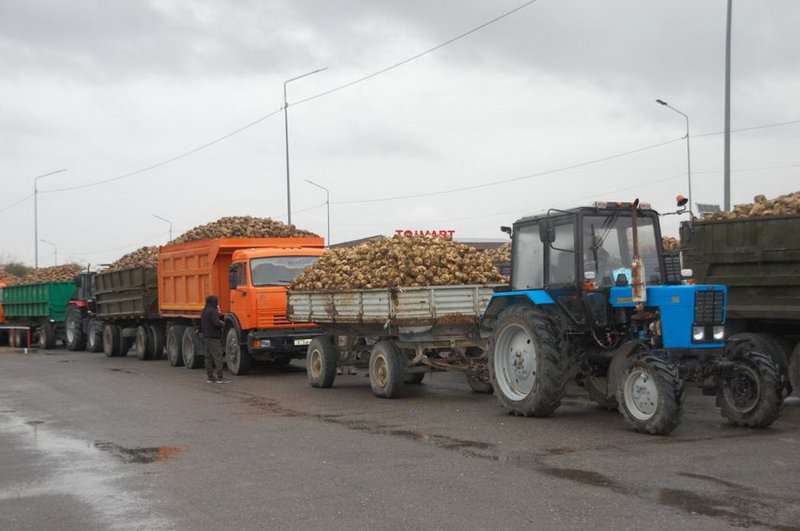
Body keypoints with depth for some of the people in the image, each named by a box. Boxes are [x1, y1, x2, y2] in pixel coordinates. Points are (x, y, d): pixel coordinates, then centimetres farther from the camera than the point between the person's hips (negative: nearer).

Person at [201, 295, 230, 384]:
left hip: (206, 337, 10)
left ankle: (210, 377, 12)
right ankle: (220, 377, -13)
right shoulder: (212, 311, -16)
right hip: (214, 338, -10)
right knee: (218, 357, -9)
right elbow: (217, 323, -24)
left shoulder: (204, 311, 13)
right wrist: (222, 324, -2)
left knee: (208, 357, 10)